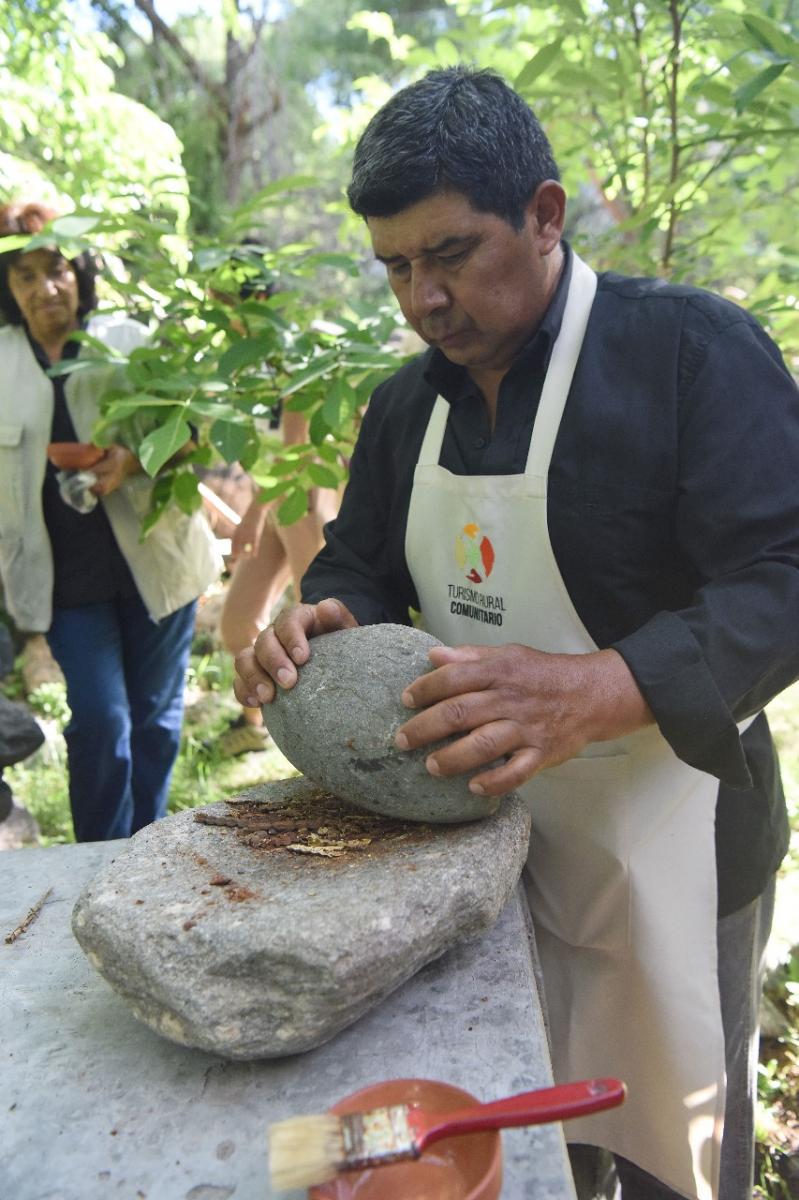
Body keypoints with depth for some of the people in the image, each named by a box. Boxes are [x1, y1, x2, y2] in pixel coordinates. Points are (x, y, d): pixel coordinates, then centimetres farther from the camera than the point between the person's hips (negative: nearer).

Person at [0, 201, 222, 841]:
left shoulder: (129, 340, 0)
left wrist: (133, 459, -23)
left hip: (155, 555, 0)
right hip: (65, 575, 0)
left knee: (155, 716, 10)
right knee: (99, 721, -4)